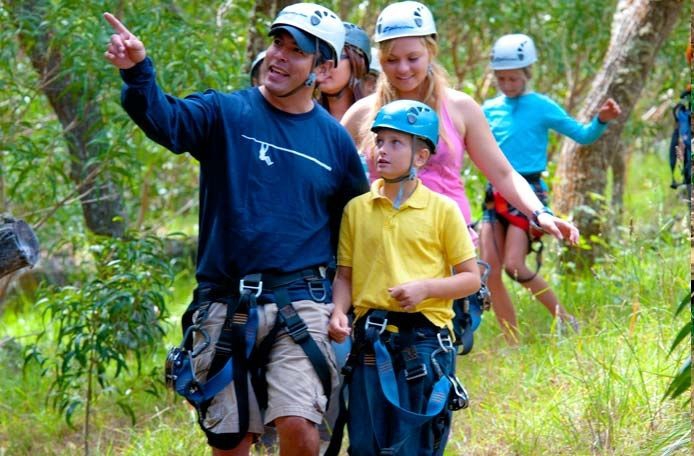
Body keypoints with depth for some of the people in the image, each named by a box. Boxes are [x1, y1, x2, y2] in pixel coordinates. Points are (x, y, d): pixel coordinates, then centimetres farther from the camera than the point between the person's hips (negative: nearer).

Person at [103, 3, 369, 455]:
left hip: (299, 304, 0)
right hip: (225, 305, 0)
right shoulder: (225, 113, 0)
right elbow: (166, 121, -21)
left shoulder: (335, 139, 7)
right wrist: (138, 73, -40)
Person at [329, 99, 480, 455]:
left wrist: (425, 287, -13)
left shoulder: (442, 210, 1)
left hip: (423, 339, -3)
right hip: (370, 341, 3)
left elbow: (471, 278, 3)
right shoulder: (357, 209, 9)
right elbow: (345, 275, 13)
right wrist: (338, 312, -6)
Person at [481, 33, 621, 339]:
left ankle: (566, 321, -1)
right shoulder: (490, 109, 11)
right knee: (489, 270, -2)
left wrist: (601, 120, -21)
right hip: (496, 193, 5)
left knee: (514, 265, -17)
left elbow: (581, 135, -3)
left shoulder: (541, 107, -2)